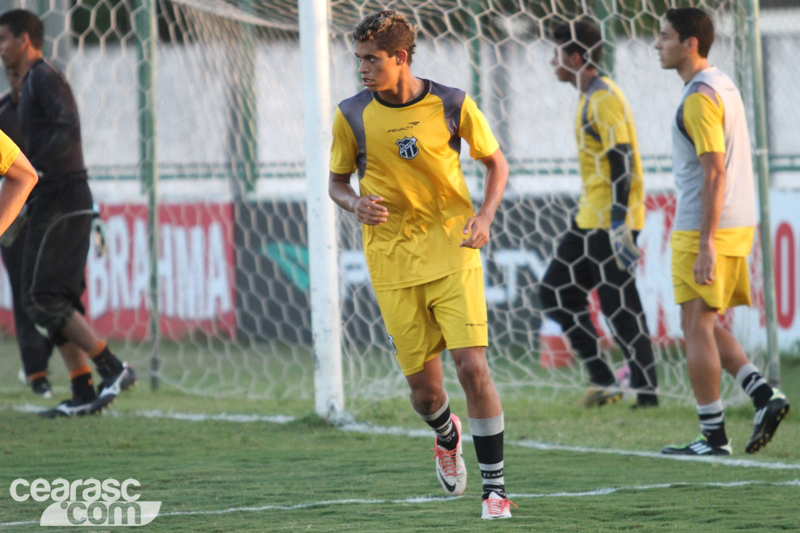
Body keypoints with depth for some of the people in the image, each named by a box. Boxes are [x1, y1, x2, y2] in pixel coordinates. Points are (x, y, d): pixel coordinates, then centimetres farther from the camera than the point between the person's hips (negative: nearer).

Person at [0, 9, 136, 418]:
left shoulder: (44, 78, -8)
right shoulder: (34, 84, 23)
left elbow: (68, 128, -23)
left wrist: (34, 170, -28)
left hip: (59, 200, -10)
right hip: (52, 204, 10)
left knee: (40, 298, -13)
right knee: (55, 300, 6)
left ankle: (113, 369, -16)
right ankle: (83, 393, 1)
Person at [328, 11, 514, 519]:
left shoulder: (452, 104, -6)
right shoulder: (352, 115, -2)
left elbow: (496, 161, 8)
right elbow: (338, 182, 11)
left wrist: (485, 215, -9)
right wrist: (356, 204, -12)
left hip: (453, 253, -2)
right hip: (393, 264, 2)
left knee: (473, 367, -15)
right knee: (424, 389, 3)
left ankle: (496, 487, -4)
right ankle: (447, 436, 41)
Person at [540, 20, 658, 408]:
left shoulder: (604, 99, -13)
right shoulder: (591, 99, 17)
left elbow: (621, 161, -20)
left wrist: (618, 225, -24)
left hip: (610, 220, -11)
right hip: (591, 221, 11)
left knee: (620, 308, -8)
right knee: (555, 292, 9)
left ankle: (647, 394, -4)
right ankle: (603, 381, 8)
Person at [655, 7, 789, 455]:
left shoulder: (700, 96, -15)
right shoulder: (724, 86, 16)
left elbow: (714, 172, -21)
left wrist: (706, 245, -23)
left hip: (704, 230, -10)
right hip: (737, 224, 10)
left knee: (698, 327, -3)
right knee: (707, 326, 16)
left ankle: (713, 436, -1)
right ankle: (764, 394, 4)